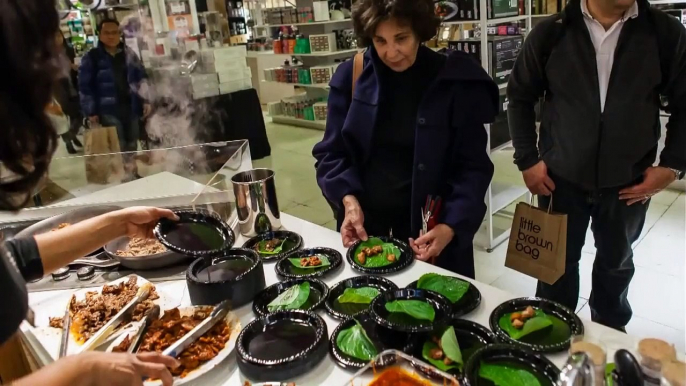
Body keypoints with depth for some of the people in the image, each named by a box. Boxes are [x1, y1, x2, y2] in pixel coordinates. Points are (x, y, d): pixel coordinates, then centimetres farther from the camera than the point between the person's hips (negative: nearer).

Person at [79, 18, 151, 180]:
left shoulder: (129, 54, 9)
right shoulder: (91, 57, -3)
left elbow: (141, 78, 15)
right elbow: (85, 87, -4)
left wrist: (145, 101, 8)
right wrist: (90, 112, -8)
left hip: (130, 107, 4)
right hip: (108, 110, -4)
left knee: (132, 144, 14)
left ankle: (132, 173, 29)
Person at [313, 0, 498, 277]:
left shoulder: (456, 83, -10)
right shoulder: (351, 77, -4)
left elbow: (472, 167, -8)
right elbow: (332, 152, 0)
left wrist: (451, 226, -20)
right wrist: (348, 199, -16)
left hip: (430, 228, -2)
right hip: (364, 226, 2)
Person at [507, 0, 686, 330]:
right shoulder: (551, 33, -7)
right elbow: (520, 97, 1)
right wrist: (527, 160, -3)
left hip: (629, 181, 1)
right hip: (561, 177, -1)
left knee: (616, 261, 22)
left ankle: (611, 332, 46)